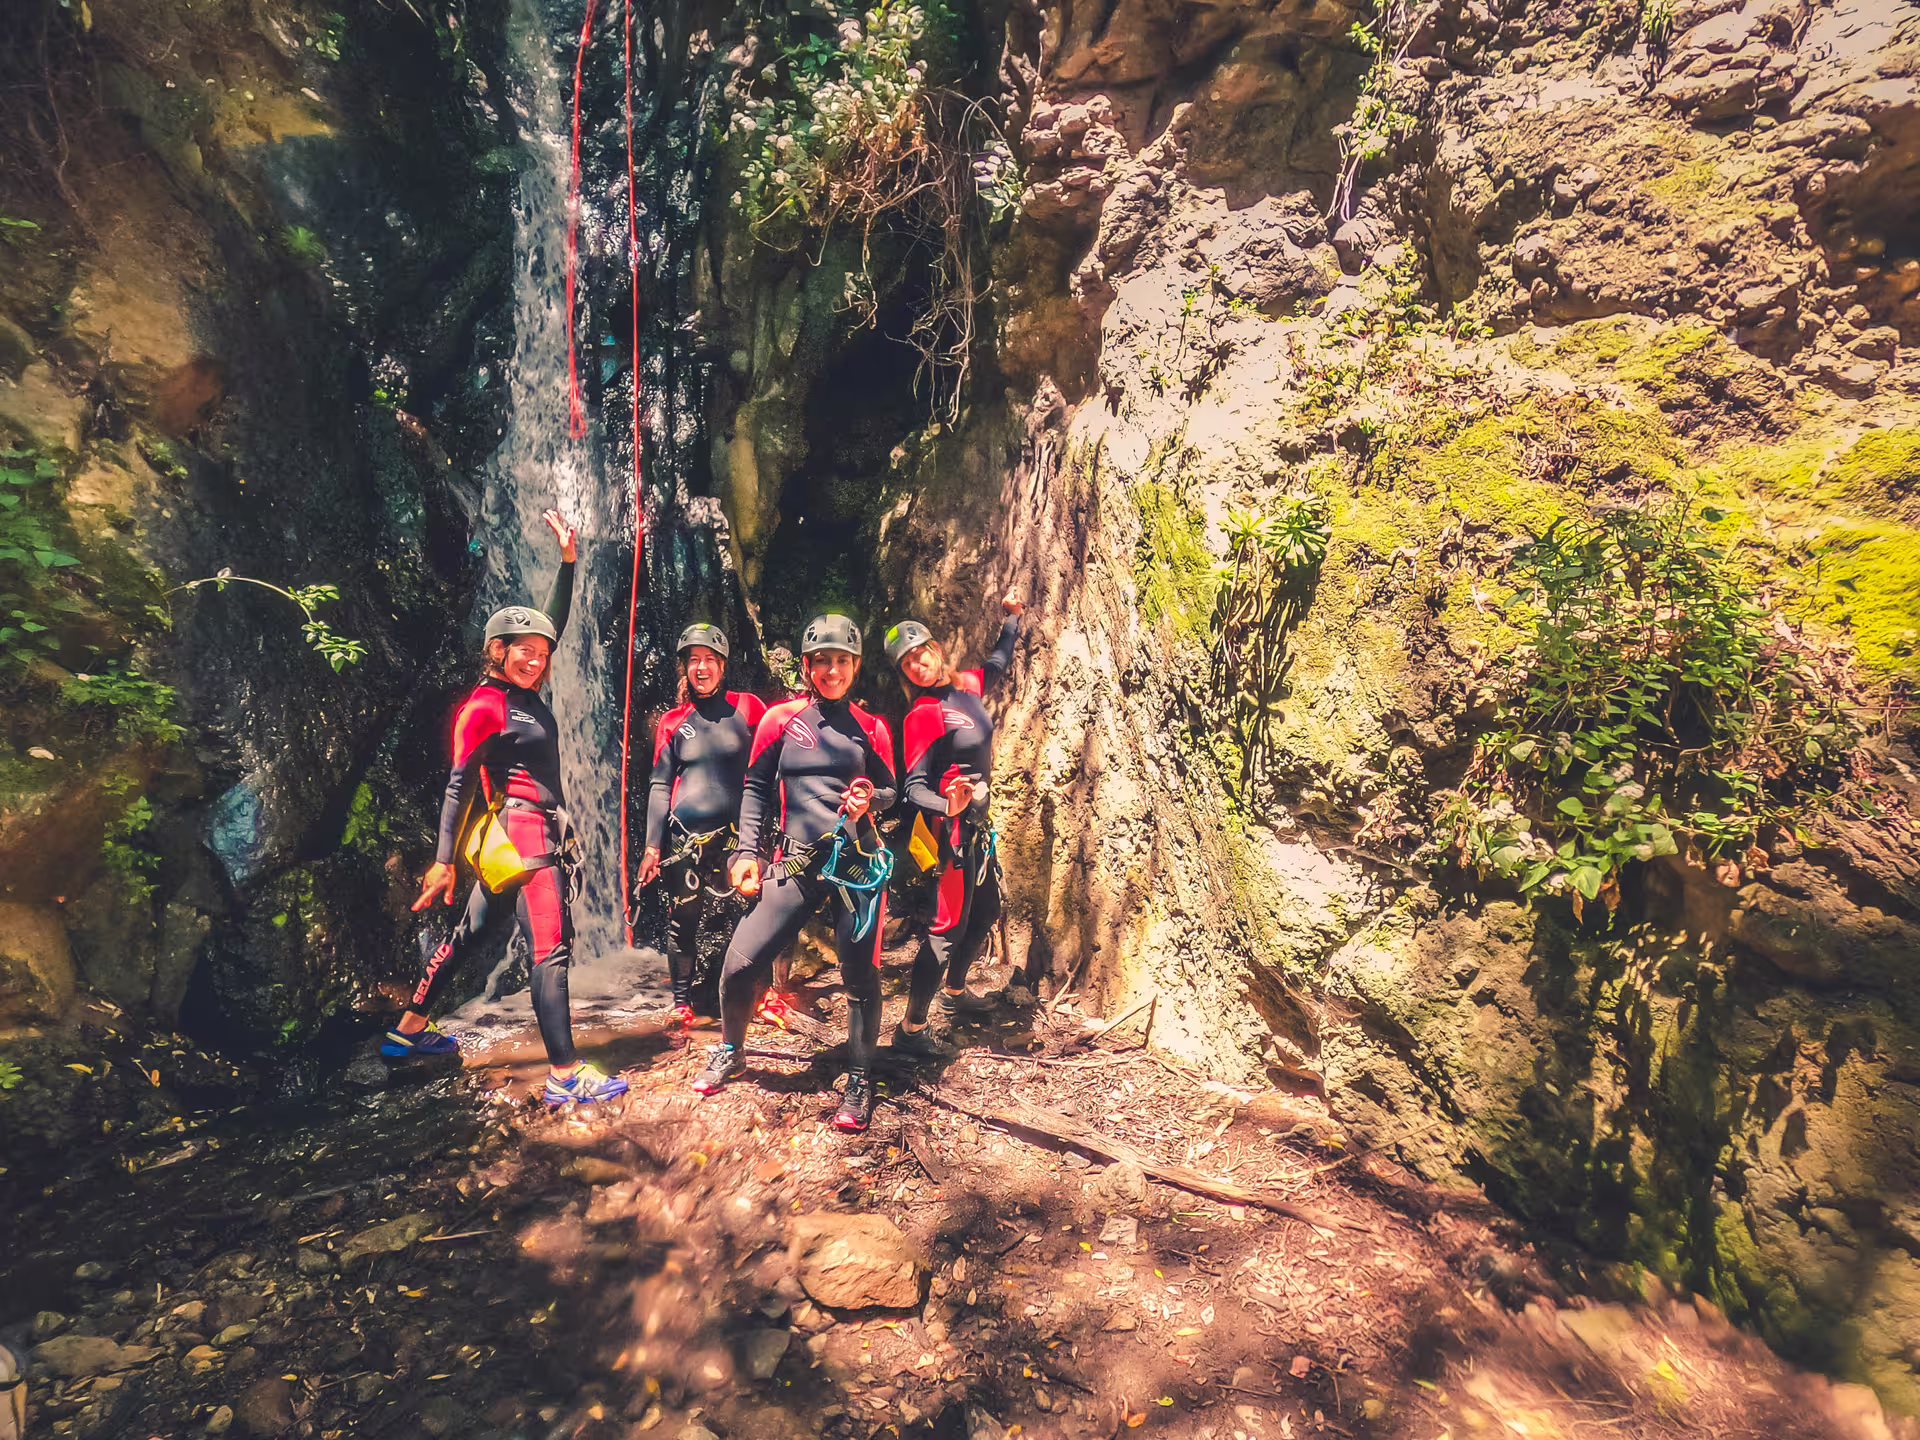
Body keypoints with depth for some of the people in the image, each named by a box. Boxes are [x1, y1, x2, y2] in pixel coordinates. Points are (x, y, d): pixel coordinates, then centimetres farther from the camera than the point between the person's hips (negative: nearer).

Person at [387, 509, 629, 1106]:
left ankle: (410, 1029, 33)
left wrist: (568, 558, 16)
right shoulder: (485, 705, -10)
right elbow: (459, 782, -12)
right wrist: (444, 859, -15)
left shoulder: (526, 693, 11)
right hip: (522, 830, -9)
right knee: (552, 947, -12)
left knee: (471, 933, 19)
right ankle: (565, 1075, -12)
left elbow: (555, 622, 19)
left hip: (538, 831, 9)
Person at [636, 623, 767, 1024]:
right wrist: (653, 846, 5)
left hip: (735, 832, -2)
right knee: (682, 921, 6)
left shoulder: (747, 708, 3)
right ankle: (681, 1002, 21)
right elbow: (660, 785, 10)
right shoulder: (673, 722, 9)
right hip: (685, 837, 2)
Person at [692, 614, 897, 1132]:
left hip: (858, 861, 0)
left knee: (861, 972, -1)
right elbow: (757, 787, 10)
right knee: (741, 962, -5)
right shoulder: (781, 719, 6)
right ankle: (730, 1053, 24)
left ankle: (860, 1081, 18)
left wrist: (871, 799, -8)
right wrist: (749, 850, 2)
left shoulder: (871, 728, 8)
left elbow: (890, 790, 15)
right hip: (796, 865, 0)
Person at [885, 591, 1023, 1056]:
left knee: (986, 912, 21)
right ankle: (911, 1029, 2)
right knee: (949, 926, -7)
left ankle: (953, 990, 42)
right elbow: (914, 787, -21)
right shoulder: (922, 716, -18)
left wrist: (1012, 617, 28)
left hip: (977, 825, 9)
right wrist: (948, 807, -39)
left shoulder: (967, 686, 3)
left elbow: (999, 662, 26)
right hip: (951, 828, -9)